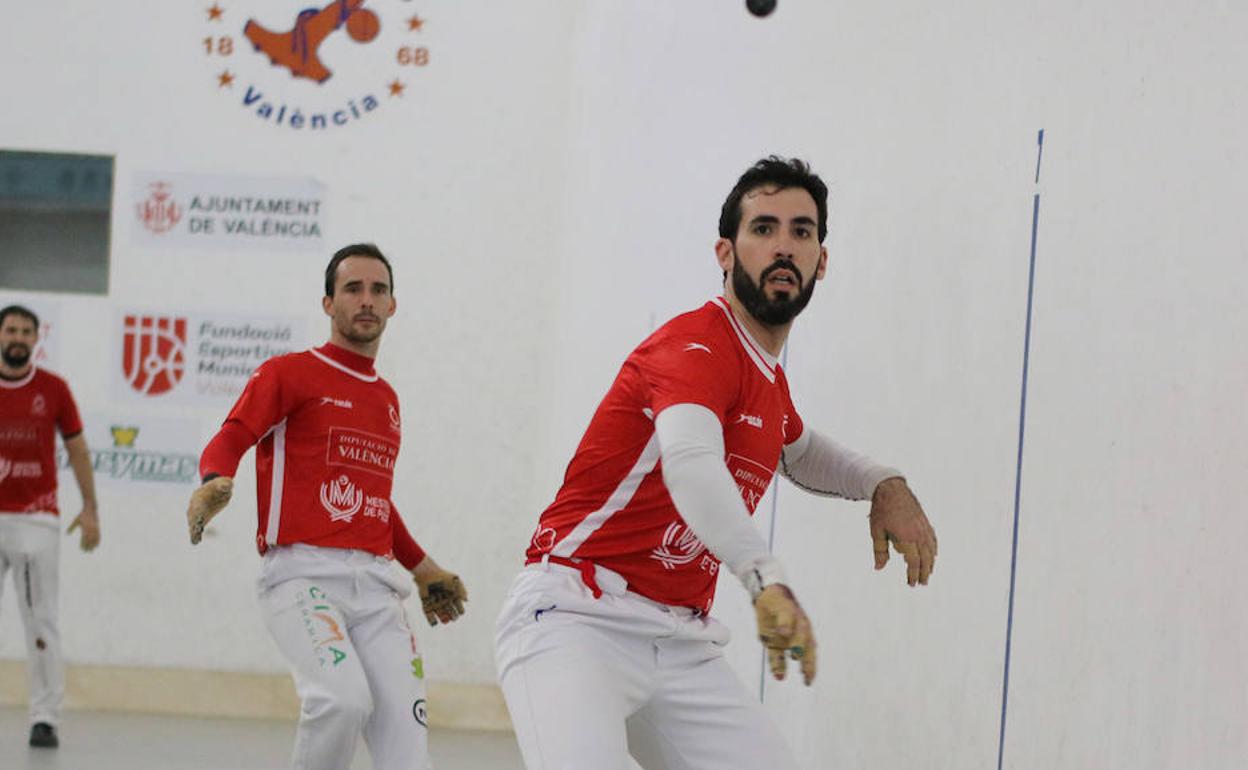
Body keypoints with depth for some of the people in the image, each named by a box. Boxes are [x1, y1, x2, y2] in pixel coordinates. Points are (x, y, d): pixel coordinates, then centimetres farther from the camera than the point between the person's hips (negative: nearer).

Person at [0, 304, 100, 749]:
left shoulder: (53, 389, 3)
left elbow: (77, 450, 9)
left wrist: (90, 509, 4)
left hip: (36, 519, -2)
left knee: (41, 623, -5)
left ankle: (45, 718, -3)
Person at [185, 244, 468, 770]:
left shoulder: (387, 400, 24)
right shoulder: (289, 373, 4)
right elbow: (228, 442, -7)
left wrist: (422, 568, 37)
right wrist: (215, 484, -28)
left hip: (376, 585, 6)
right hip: (304, 574, -6)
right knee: (345, 699, -29)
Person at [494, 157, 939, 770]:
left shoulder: (767, 375, 14)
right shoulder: (697, 347, -13)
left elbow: (799, 452, 39)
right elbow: (688, 462, -36)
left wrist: (884, 485, 18)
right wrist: (766, 580, -52)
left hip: (683, 647, 8)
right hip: (576, 620, -8)